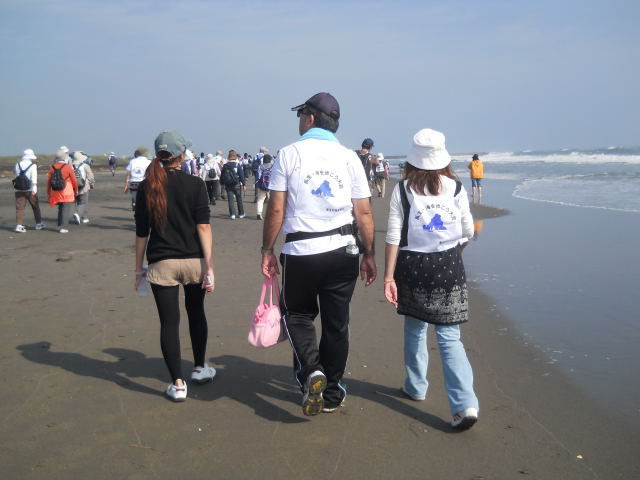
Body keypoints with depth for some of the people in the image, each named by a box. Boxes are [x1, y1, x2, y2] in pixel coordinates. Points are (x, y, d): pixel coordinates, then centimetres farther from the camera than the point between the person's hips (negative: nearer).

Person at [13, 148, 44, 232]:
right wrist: (34, 189, -24)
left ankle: (19, 225, -9)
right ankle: (38, 223, 23)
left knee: (19, 207, 2)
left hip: (19, 190, 3)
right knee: (35, 206, 13)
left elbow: (15, 170, 25)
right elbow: (34, 178, -18)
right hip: (30, 190, -3)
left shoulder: (17, 165, 5)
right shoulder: (33, 165, -8)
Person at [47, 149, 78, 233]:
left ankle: (60, 225, 23)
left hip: (56, 193, 5)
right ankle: (63, 227, -8)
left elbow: (49, 180, 7)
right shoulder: (68, 167, -11)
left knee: (60, 209, 20)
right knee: (66, 210, -2)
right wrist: (76, 191, 9)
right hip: (67, 193, -5)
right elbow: (73, 180, -5)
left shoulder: (52, 168, 2)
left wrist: (48, 192, 20)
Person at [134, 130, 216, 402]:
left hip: (161, 264, 0)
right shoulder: (195, 185, -4)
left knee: (169, 322, 3)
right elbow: (203, 227, -11)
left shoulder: (146, 187, 0)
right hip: (194, 261, 0)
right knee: (196, 314, 19)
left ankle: (178, 384, 4)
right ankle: (199, 369, 34)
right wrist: (209, 266, -10)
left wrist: (139, 268, 10)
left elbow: (141, 232, 2)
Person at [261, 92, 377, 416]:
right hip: (342, 249, 3)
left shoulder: (289, 154, -2)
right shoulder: (349, 157, 4)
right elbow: (364, 213, 3)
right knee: (336, 322, 12)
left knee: (298, 314, 17)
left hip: (300, 251, -2)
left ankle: (311, 372, -6)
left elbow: (276, 209, -5)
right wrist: (369, 255, 11)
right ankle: (332, 393, 23)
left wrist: (267, 250, 3)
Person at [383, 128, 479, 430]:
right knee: (449, 336, 2)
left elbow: (393, 236, -9)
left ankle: (416, 386, 32)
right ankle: (465, 403, -8)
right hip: (449, 266, 1)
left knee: (415, 329, 19)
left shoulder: (402, 190, -5)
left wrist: (388, 276, -7)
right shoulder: (456, 188, -1)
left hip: (412, 266, -1)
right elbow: (468, 232, 7)